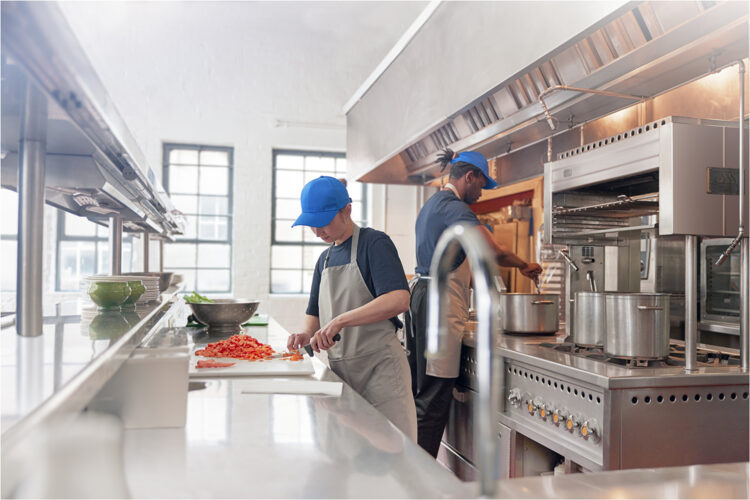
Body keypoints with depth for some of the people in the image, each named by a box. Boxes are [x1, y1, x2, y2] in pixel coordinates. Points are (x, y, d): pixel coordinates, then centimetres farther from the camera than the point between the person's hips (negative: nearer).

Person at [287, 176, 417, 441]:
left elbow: (399, 300, -23)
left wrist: (340, 321, -26)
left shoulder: (374, 243, -8)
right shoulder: (325, 258, 15)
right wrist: (307, 333, -1)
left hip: (379, 367, -7)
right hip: (340, 369, 7)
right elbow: (315, 313, 22)